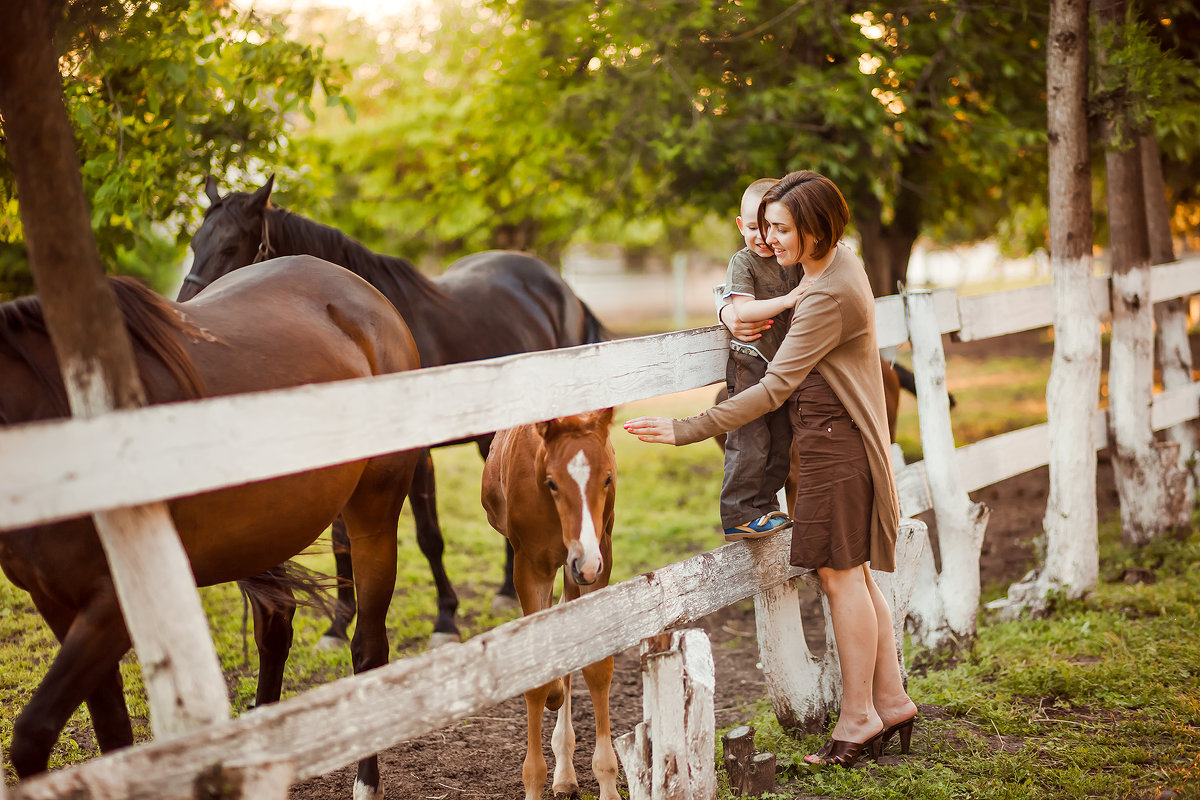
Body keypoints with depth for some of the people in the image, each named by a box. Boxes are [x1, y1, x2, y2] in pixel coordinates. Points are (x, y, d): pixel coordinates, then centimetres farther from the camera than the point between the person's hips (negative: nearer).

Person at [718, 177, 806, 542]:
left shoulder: (791, 263, 11)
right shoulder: (743, 262, -9)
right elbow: (743, 310, -21)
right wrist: (788, 300, -24)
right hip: (750, 365, -7)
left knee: (781, 443, 11)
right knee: (749, 442, -8)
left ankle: (764, 507, 23)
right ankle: (738, 517, -1)